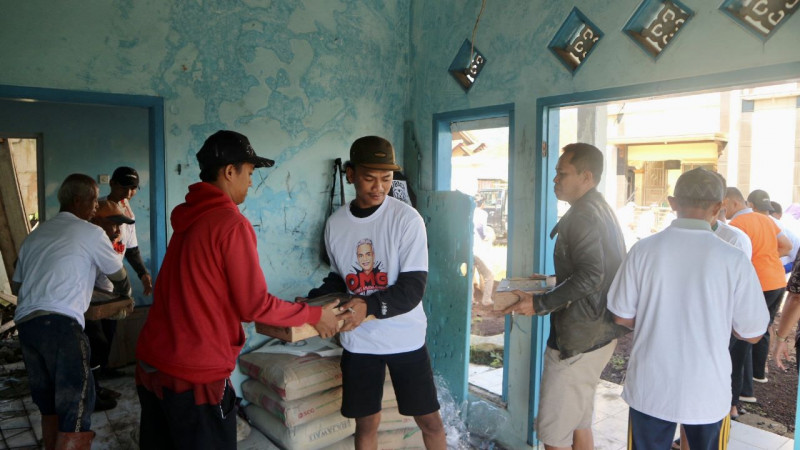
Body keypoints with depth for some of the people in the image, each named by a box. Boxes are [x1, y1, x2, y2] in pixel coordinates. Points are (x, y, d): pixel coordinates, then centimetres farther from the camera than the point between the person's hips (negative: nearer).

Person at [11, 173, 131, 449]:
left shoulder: (35, 235, 23)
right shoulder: (90, 233, 5)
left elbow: (15, 286, 29)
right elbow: (119, 277, 19)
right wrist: (125, 293, 41)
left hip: (24, 322, 7)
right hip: (60, 323, -7)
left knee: (49, 405, 17)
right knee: (76, 405, -8)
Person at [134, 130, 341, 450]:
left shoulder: (187, 217, 9)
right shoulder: (232, 224, -17)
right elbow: (254, 305, -15)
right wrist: (314, 315, -1)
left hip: (152, 362, 8)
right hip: (195, 374, -8)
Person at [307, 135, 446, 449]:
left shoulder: (407, 218, -14)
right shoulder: (335, 223, -2)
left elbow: (413, 288, -18)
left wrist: (369, 305, -34)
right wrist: (311, 301, -5)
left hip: (405, 338, -3)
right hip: (358, 340, 3)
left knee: (429, 419, 10)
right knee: (366, 421, 15)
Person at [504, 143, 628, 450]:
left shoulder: (582, 216, -18)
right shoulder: (602, 210, 13)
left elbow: (590, 277, -27)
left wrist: (540, 304, -22)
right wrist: (552, 281, 21)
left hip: (577, 339, -11)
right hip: (599, 333, 11)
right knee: (579, 423, 21)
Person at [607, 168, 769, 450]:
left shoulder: (644, 250, -11)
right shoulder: (734, 260, -13)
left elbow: (622, 316, -3)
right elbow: (752, 333, -4)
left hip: (649, 390, 1)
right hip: (707, 394, 0)